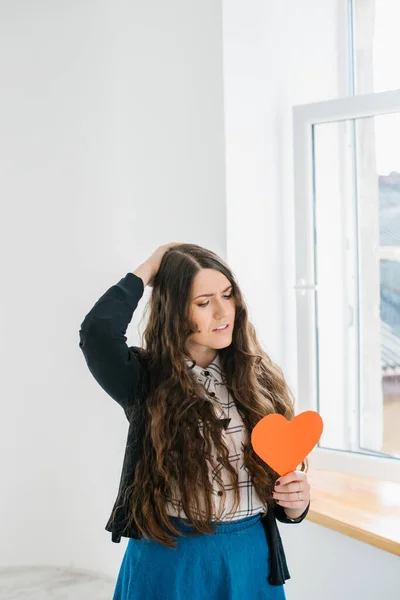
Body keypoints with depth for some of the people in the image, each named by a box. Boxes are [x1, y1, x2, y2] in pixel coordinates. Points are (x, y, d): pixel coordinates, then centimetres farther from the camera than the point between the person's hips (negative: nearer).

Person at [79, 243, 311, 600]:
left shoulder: (259, 378, 1)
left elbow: (283, 477, 9)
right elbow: (97, 332, -30)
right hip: (170, 559, -3)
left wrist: (296, 501, -13)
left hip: (251, 557, 3)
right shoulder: (148, 381, -9)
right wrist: (146, 272, -15)